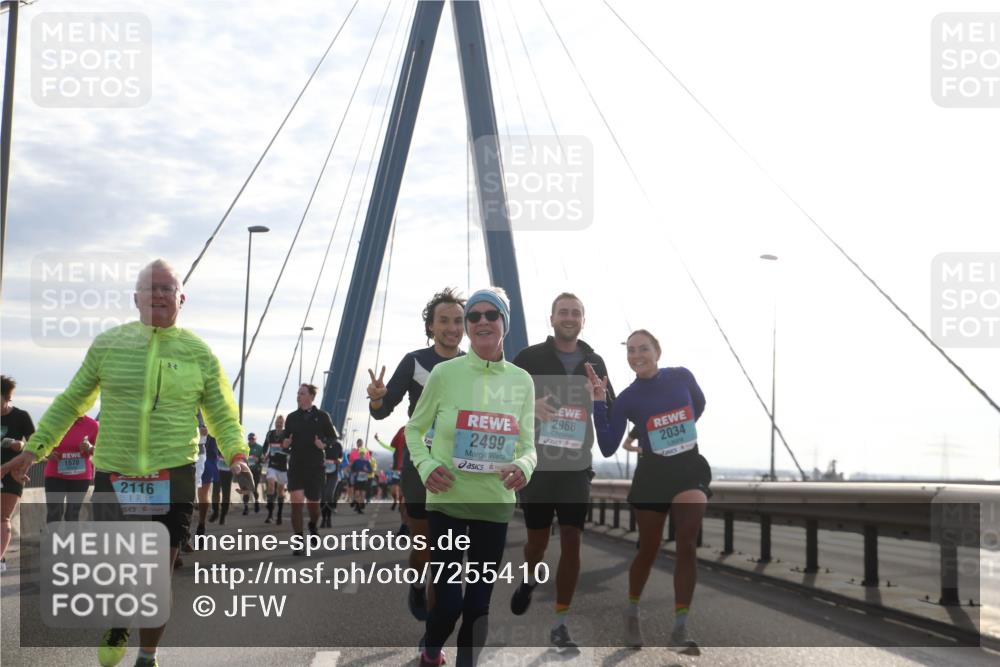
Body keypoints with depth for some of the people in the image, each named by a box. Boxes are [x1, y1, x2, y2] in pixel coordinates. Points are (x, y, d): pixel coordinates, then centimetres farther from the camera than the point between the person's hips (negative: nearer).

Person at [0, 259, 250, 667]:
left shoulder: (199, 352, 3)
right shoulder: (109, 344, 4)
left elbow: (222, 414, 9)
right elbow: (70, 403, 12)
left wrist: (236, 454, -8)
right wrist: (35, 448, 6)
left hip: (173, 479, 0)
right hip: (114, 476, 1)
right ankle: (117, 626, 41)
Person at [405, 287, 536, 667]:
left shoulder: (522, 381, 1)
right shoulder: (445, 373, -6)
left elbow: (528, 445, 6)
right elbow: (414, 428, 6)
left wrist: (523, 467, -17)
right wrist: (425, 465, -13)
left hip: (496, 505, 3)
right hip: (447, 502, -2)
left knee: (479, 602, 10)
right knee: (448, 600, -3)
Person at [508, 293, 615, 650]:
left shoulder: (594, 362, 8)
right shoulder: (530, 358, -1)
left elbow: (611, 408, 18)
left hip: (576, 466, 2)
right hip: (536, 463, -1)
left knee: (571, 540, -4)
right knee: (537, 538, 8)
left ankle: (560, 623, 4)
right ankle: (529, 579, 44)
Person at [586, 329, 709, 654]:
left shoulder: (681, 376, -5)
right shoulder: (627, 398, -8)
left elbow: (699, 404, 18)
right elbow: (607, 448, -16)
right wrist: (598, 402, -20)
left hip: (689, 467, 1)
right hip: (653, 472, -1)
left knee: (687, 545, -14)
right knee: (648, 550, 8)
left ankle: (680, 629, -11)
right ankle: (632, 613, 33)